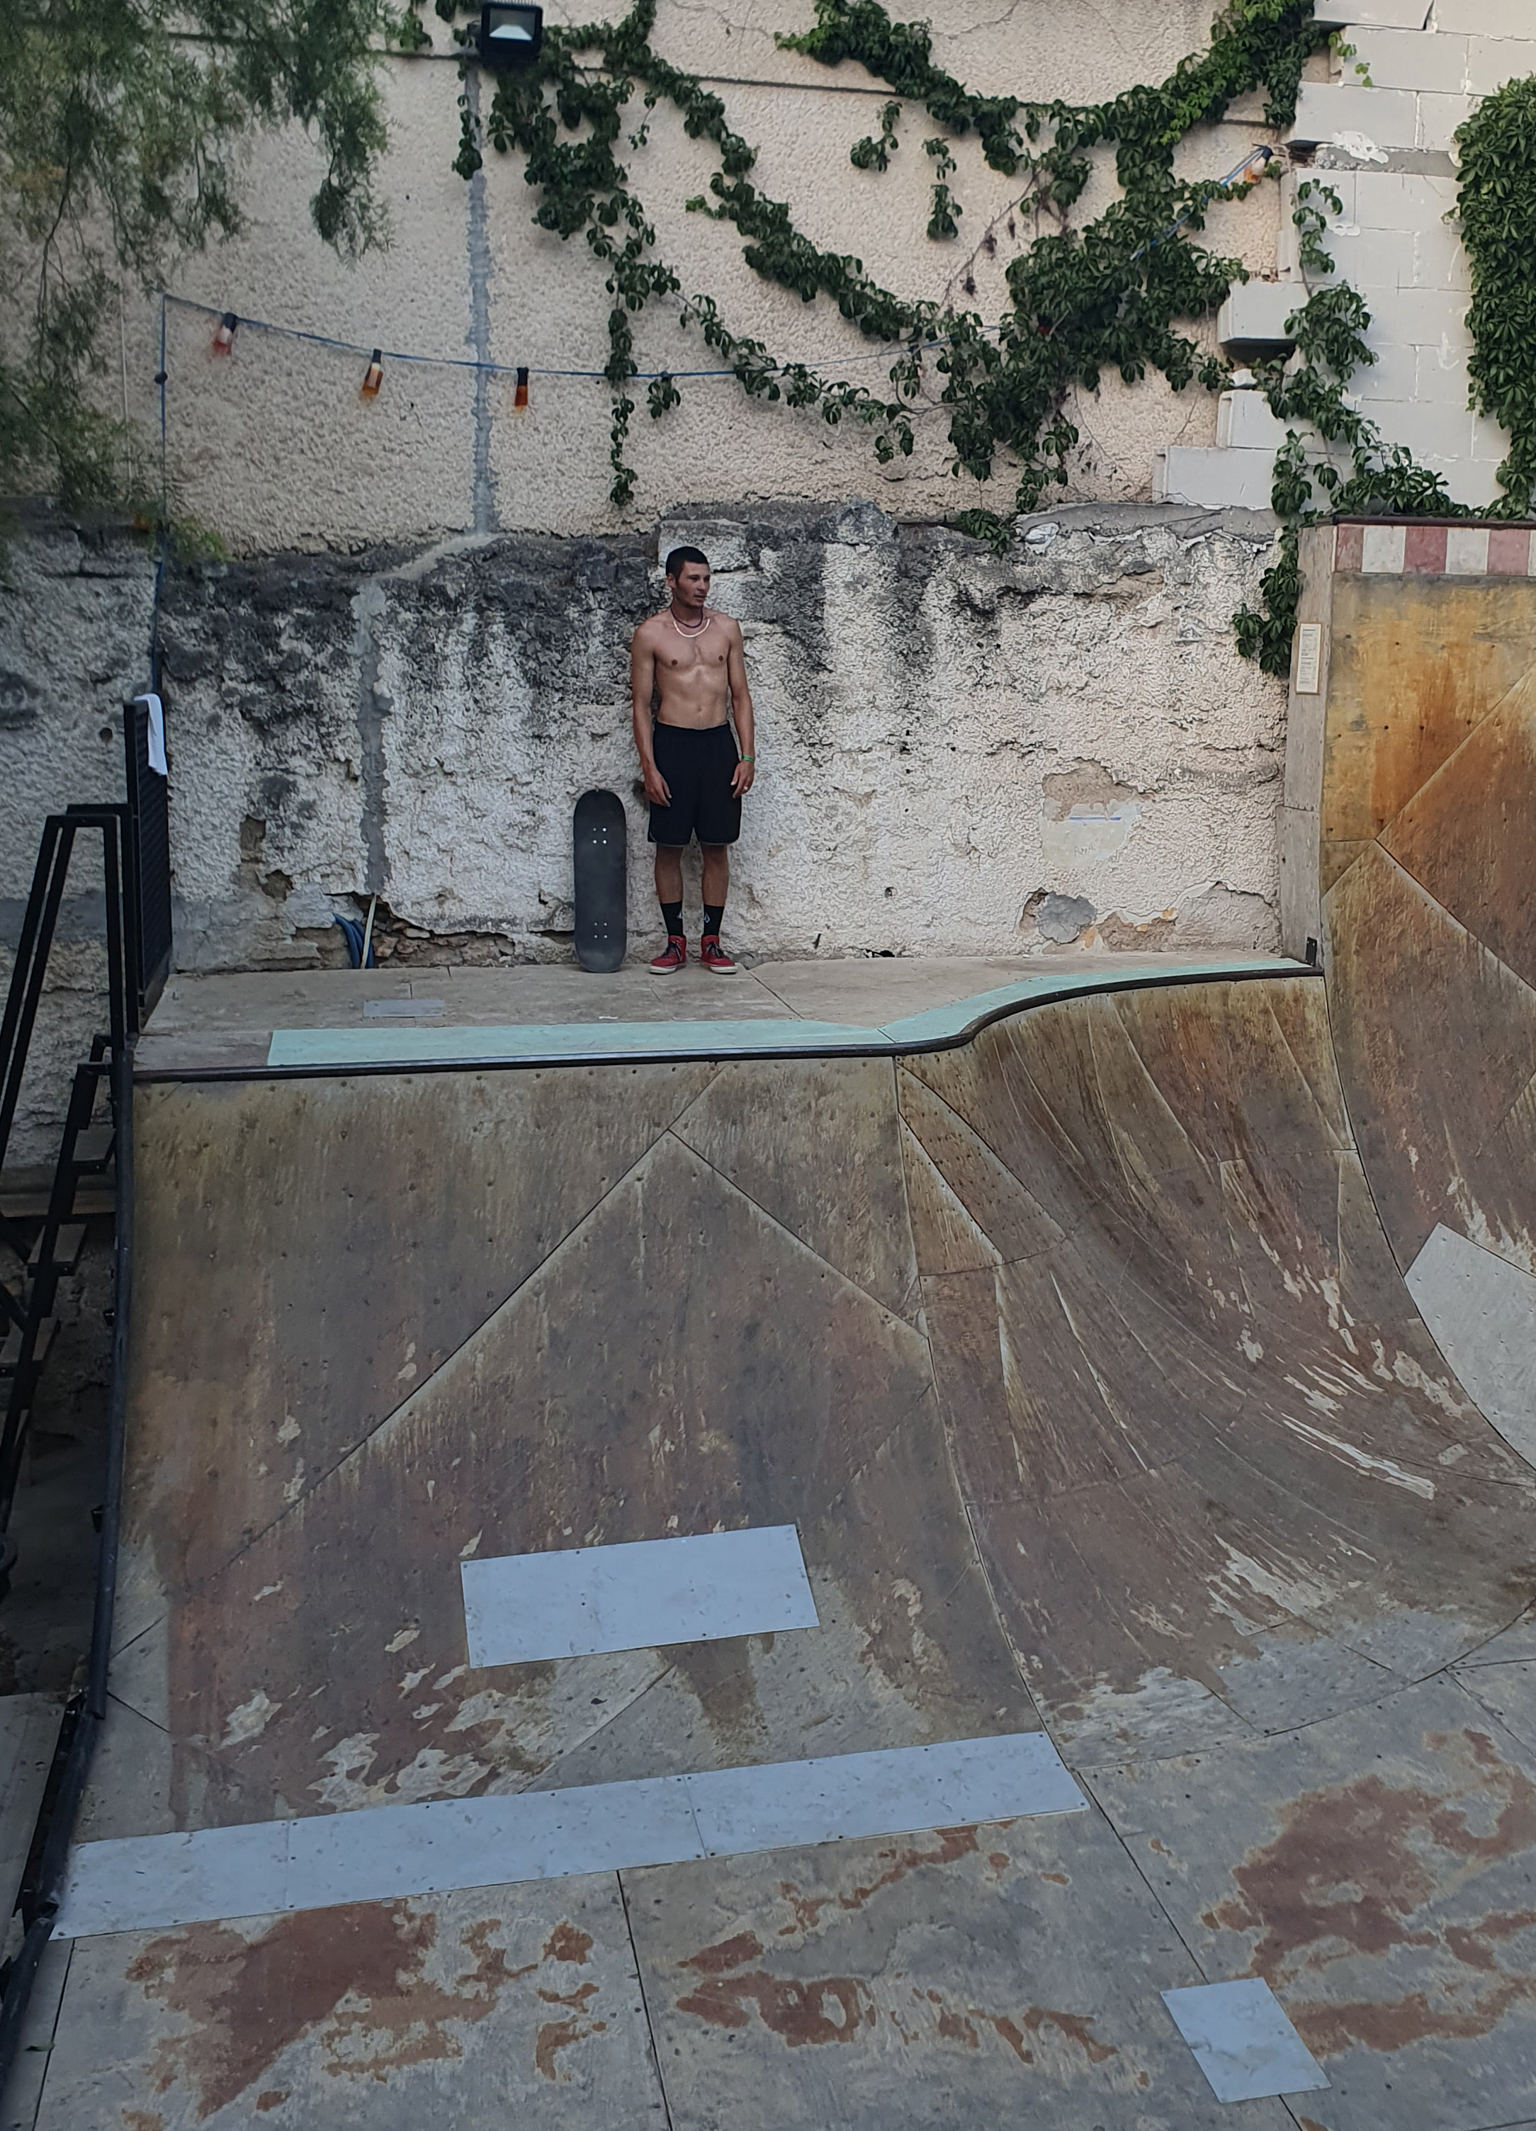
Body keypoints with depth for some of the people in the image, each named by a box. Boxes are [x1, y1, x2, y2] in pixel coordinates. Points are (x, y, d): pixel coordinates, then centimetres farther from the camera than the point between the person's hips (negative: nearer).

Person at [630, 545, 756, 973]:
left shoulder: (727, 628, 7)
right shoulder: (650, 634, -1)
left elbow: (740, 695, 9)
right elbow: (641, 703, -1)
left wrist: (746, 756, 1)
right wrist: (649, 766, -9)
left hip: (719, 744, 2)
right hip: (672, 744, -2)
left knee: (717, 846, 4)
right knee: (669, 846, 2)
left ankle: (711, 941, 13)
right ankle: (675, 941, 12)